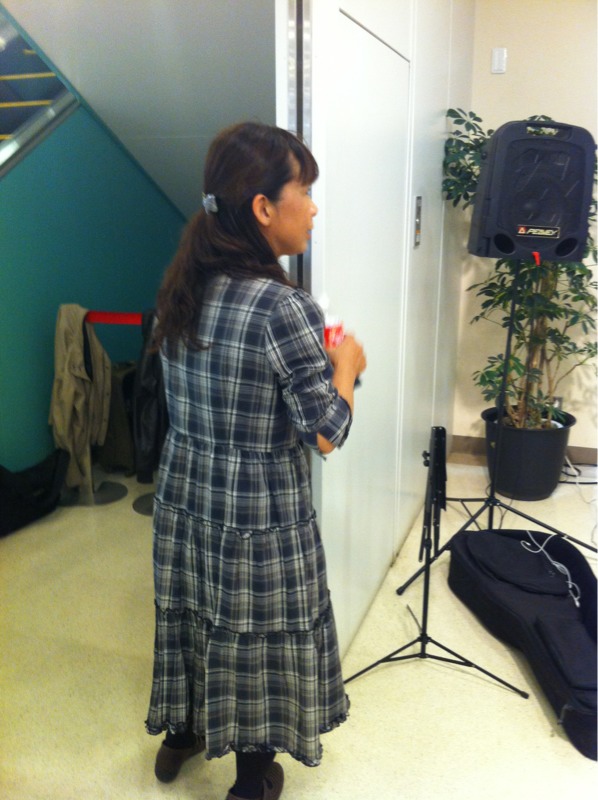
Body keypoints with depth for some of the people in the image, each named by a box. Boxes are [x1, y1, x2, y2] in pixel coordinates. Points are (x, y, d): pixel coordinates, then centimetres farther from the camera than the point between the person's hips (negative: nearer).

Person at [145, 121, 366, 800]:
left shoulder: (182, 286, -2)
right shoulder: (282, 308, -26)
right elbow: (324, 435, -20)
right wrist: (344, 364, -4)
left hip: (184, 493, 7)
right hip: (259, 514, -6)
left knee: (191, 611, 25)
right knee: (260, 634, 16)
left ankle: (180, 733, 50)